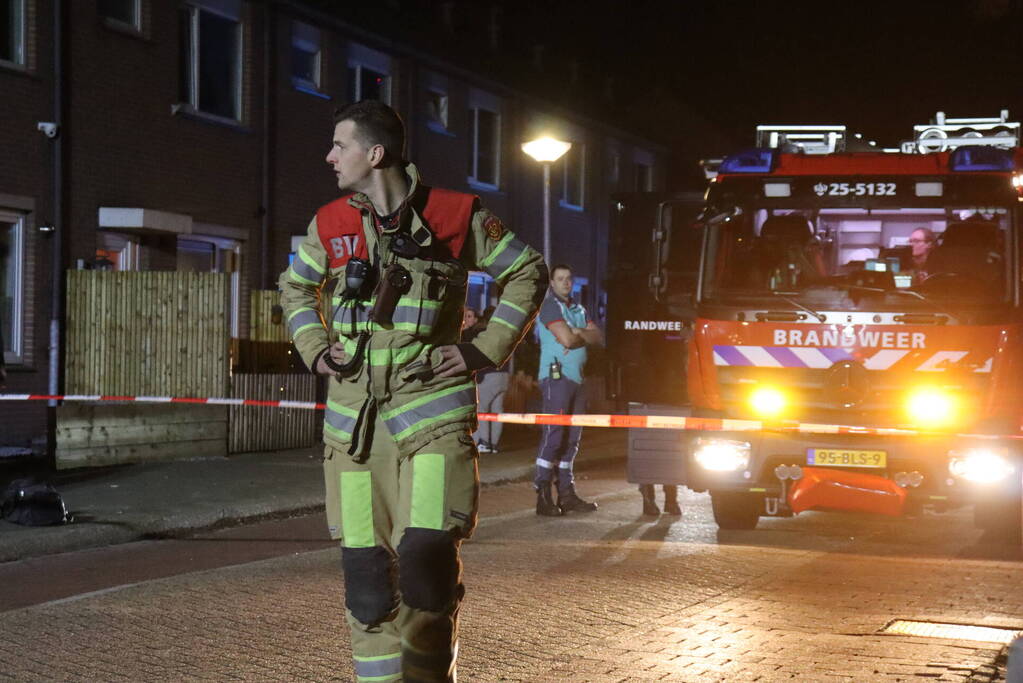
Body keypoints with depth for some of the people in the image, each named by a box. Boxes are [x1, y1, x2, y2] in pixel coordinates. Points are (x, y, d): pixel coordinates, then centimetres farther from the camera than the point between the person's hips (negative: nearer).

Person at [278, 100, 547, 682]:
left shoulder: (455, 215, -2)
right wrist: (314, 347, 11)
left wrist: (487, 350, -1)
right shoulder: (330, 224, 9)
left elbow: (527, 272, 7)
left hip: (432, 410, -4)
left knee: (427, 561, -15)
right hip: (352, 417, 4)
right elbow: (296, 288, 28)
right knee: (366, 573, 3)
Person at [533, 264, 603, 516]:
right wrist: (584, 335, 2)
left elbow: (598, 338, 8)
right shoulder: (550, 306, -5)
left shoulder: (577, 309, 20)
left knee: (571, 438, 8)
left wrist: (577, 333, -9)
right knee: (553, 433, -13)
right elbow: (567, 339, -18)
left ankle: (567, 494, 11)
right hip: (556, 375, -8)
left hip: (577, 377, 8)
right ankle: (543, 494, -14)